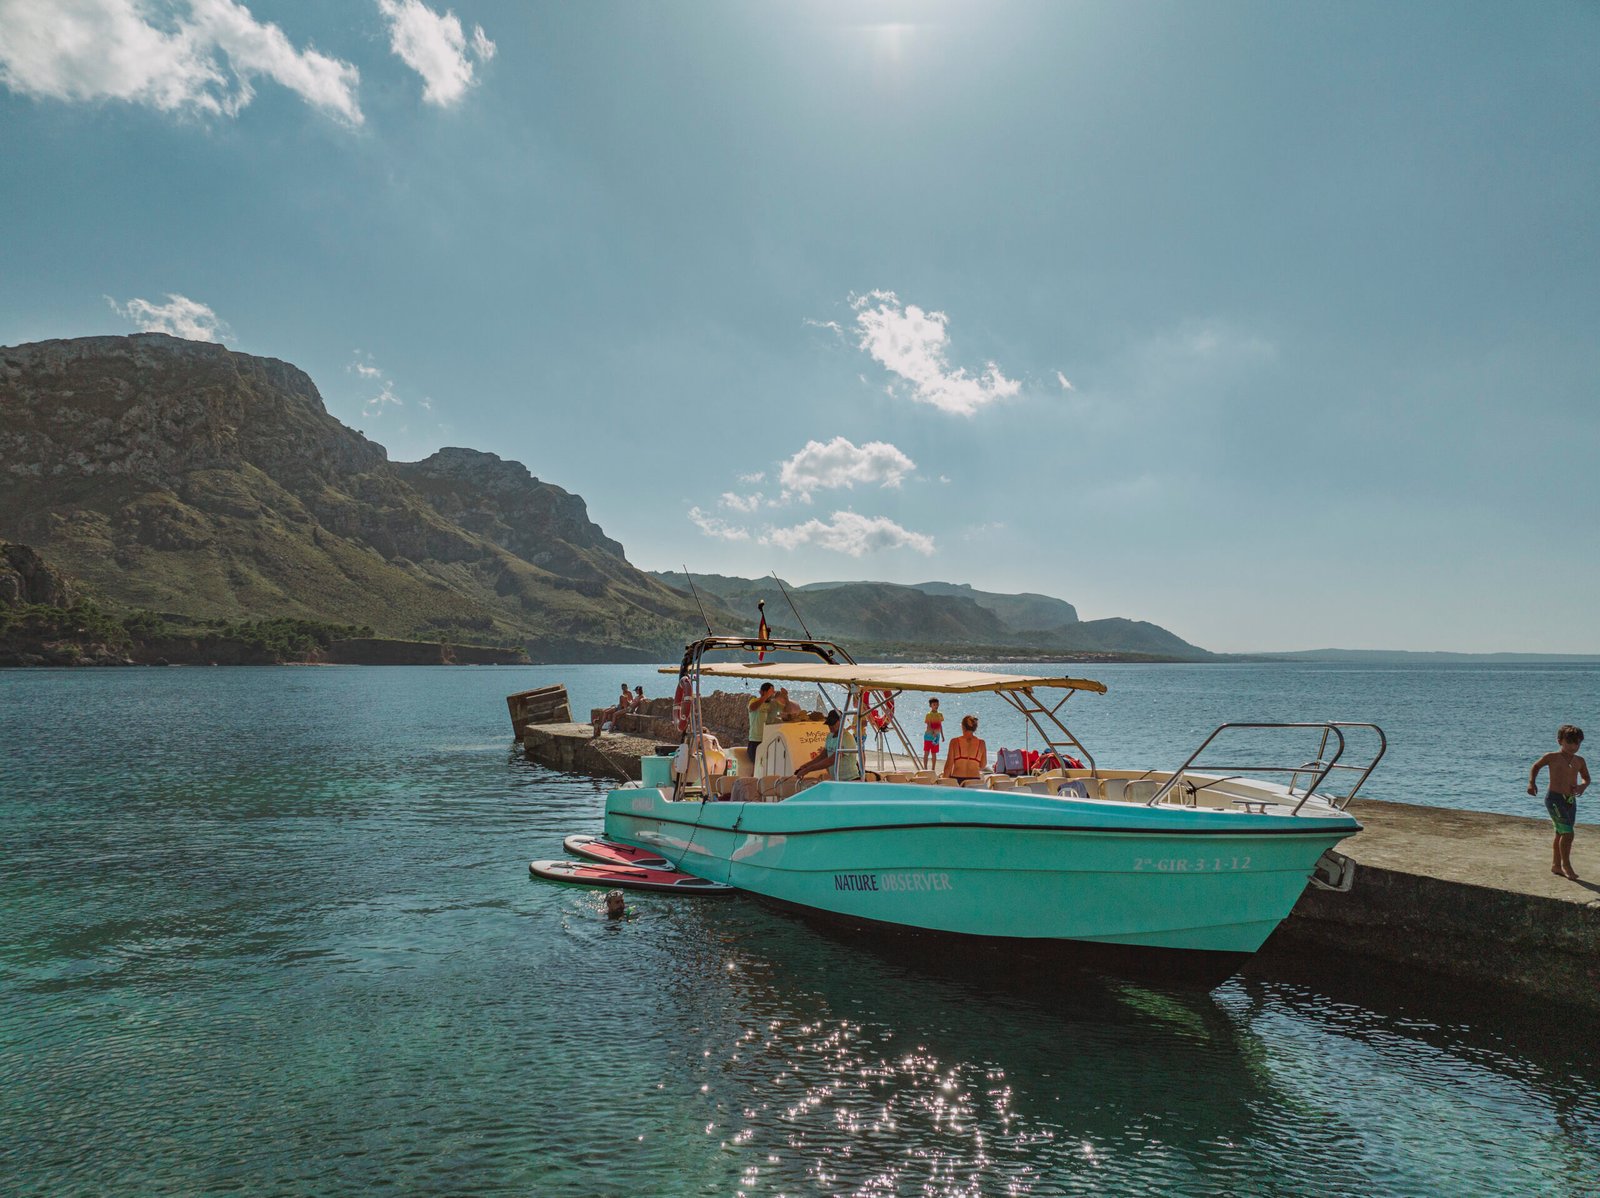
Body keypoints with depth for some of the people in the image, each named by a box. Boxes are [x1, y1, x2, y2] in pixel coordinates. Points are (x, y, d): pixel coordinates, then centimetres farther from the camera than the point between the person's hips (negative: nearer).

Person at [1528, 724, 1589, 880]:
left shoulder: (1579, 761, 7)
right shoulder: (1552, 757, -5)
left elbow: (1586, 778, 21)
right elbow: (1536, 767, 10)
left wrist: (1582, 786, -1)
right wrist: (1532, 782, -2)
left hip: (1571, 801, 6)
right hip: (1555, 799, -6)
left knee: (1561, 834, 14)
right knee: (1568, 833, -12)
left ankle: (1556, 865, 25)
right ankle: (1566, 865, 2)